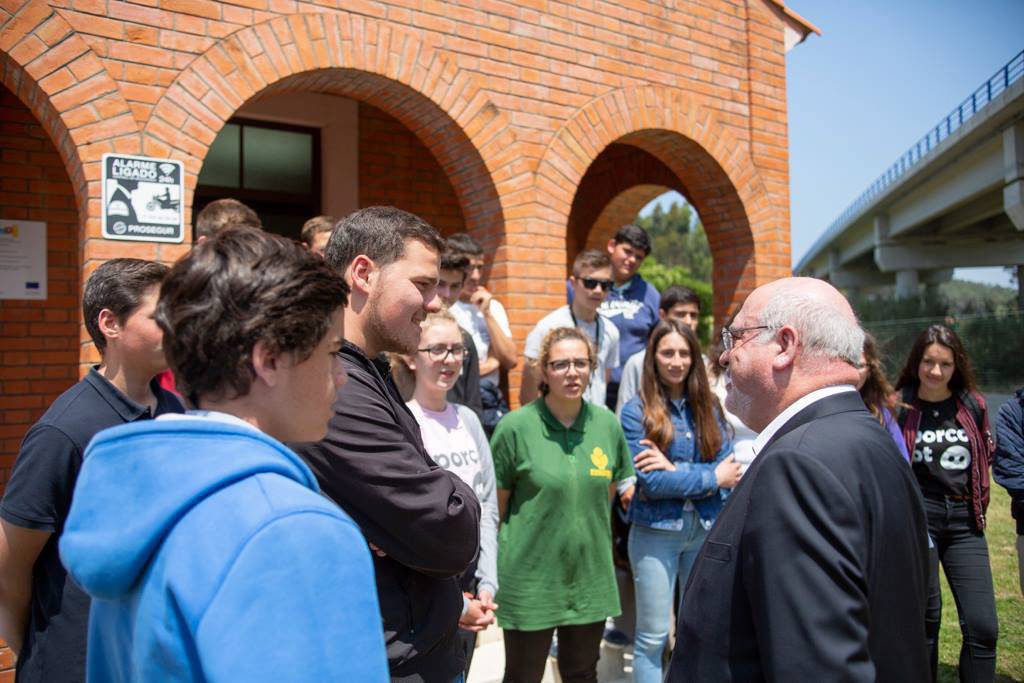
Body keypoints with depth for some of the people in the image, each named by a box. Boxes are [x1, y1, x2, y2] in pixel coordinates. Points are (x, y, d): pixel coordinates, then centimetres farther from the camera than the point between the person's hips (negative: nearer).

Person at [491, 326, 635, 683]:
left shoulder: (608, 424, -2)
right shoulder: (515, 427, -13)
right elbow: (495, 505, -6)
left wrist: (585, 529, 12)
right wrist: (493, 566, -2)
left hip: (591, 576, 4)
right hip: (529, 578, -3)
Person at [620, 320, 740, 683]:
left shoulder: (708, 407, 4)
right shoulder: (636, 411, -8)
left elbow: (728, 468, -4)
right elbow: (650, 481, -16)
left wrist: (675, 469, -18)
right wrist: (712, 477, -9)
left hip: (705, 529, 4)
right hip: (655, 533, -4)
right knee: (652, 638, 6)